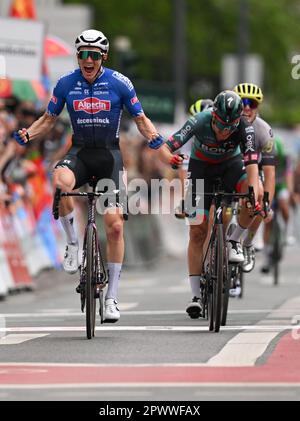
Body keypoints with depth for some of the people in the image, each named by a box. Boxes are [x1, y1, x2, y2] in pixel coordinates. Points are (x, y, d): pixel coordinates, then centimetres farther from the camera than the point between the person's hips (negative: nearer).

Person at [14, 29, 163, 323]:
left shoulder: (119, 83, -6)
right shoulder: (66, 84, -2)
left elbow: (140, 119, 3)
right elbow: (49, 119, 8)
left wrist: (152, 136, -19)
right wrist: (27, 135, -11)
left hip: (109, 154, 0)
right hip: (79, 152, 0)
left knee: (115, 225, -8)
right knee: (61, 180, -37)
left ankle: (112, 297, 3)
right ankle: (73, 244, -16)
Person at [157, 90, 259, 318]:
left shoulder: (245, 129, -31)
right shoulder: (199, 122, -33)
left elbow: (252, 165, -39)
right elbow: (164, 148, -36)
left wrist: (254, 197, -55)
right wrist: (169, 157, -60)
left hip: (231, 164, 1)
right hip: (201, 165, -1)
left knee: (254, 193, -32)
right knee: (198, 231, -9)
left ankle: (234, 241, -8)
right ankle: (196, 295, -2)